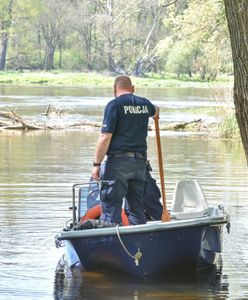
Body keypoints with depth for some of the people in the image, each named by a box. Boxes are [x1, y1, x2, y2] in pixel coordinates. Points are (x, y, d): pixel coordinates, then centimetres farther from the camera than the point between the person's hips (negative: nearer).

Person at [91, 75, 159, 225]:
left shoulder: (114, 105, -7)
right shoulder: (144, 103, 12)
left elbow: (105, 138, -13)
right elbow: (155, 111, 39)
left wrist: (97, 164, -8)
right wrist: (156, 110, 63)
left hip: (118, 161, -6)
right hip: (140, 161, 6)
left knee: (111, 207, -5)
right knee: (137, 207, 12)